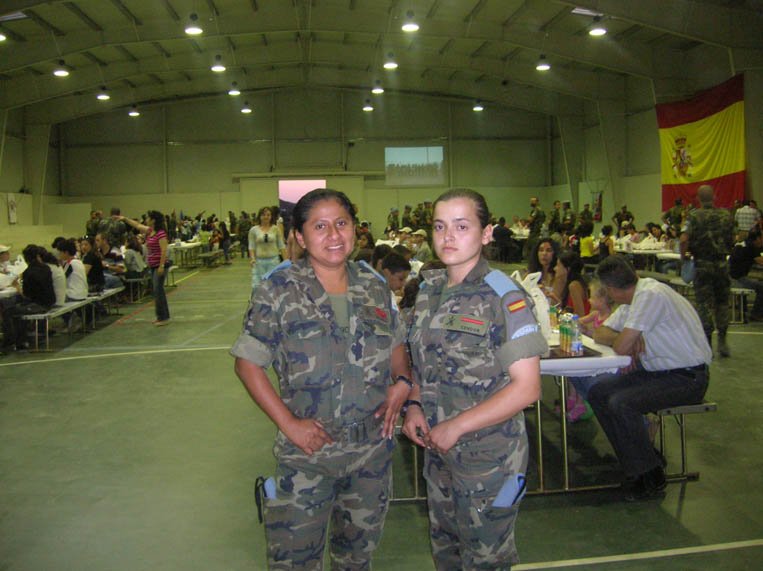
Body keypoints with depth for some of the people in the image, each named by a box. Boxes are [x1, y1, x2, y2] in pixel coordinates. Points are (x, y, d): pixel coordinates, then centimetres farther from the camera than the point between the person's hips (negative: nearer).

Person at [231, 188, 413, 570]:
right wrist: (288, 423, -16)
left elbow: (397, 347, 14)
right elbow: (248, 364, -9)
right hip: (306, 453, -3)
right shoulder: (278, 290, -10)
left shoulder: (374, 287, 3)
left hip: (374, 449, 4)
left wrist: (402, 381, -7)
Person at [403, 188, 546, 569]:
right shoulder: (429, 289, 4)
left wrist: (457, 426, -19)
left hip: (488, 461, -6)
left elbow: (526, 388, -19)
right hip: (437, 454, 6)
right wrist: (414, 404, -3)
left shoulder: (503, 297, -15)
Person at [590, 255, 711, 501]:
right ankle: (635, 462, 10)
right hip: (658, 370, 10)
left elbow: (621, 347, -25)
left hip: (687, 378, -10)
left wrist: (628, 341, -2)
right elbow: (600, 333, 11)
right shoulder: (634, 298, 8)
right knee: (598, 392, 1)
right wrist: (632, 340, -8)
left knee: (620, 403, -26)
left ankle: (651, 478, -7)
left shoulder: (651, 295, -22)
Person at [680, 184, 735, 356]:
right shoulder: (725, 215, 1)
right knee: (722, 303, 15)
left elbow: (684, 239, -19)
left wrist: (683, 256, -4)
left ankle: (707, 345, 3)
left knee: (704, 304, 2)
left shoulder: (694, 216, -8)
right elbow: (732, 240, 6)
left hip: (702, 265, -3)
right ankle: (722, 341, 15)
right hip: (722, 264, 3)